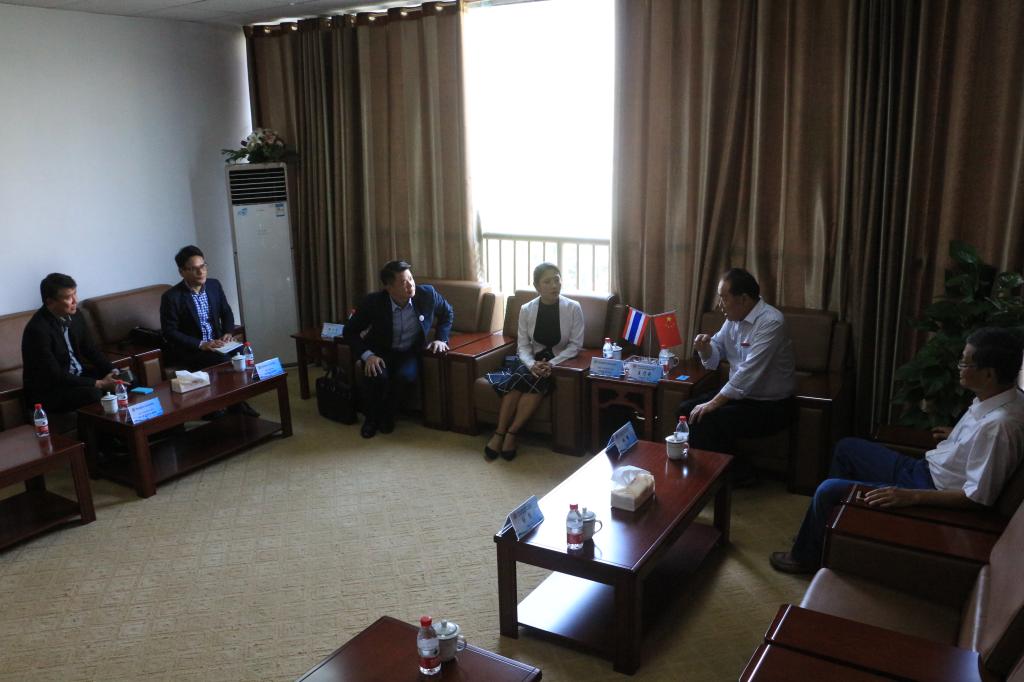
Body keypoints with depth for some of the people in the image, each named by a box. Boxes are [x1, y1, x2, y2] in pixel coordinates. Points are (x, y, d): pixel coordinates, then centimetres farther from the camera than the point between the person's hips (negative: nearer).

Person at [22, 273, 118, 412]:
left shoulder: (73, 315, -1)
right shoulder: (38, 329, -25)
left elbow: (90, 350, 9)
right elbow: (55, 376, -26)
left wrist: (112, 371, -8)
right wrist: (98, 384, -27)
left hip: (77, 375, 8)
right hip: (47, 390, -8)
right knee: (93, 394, -33)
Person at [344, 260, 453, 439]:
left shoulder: (427, 294, -17)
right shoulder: (372, 302, -20)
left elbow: (447, 313, 6)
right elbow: (350, 331, -7)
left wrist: (440, 338, -5)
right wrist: (367, 355, -21)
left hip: (410, 352, 1)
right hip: (381, 351, -1)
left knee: (405, 376, -32)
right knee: (377, 375, -33)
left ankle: (387, 415, -1)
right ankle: (372, 417, -1)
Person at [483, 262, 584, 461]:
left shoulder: (573, 308, -9)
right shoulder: (526, 309, -3)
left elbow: (575, 345, -7)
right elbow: (523, 346, 0)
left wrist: (551, 364, -20)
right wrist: (532, 364, -22)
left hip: (561, 362, -2)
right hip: (534, 359, 2)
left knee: (537, 382, -32)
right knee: (518, 378, -29)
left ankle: (511, 433, -21)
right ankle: (499, 434, -22)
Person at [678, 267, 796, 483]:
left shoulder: (770, 322, -23)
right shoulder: (734, 318, 4)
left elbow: (749, 372, -29)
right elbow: (714, 358, 13)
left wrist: (713, 404, -27)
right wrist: (705, 348, -11)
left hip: (770, 406, -9)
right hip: (740, 393, 9)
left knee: (705, 421, -24)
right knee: (686, 409, -3)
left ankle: (738, 474, -1)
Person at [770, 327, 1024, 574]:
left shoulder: (997, 425, -31)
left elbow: (979, 497, -29)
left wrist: (912, 496, -30)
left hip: (932, 494, -10)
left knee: (827, 491, -11)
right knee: (846, 447, 17)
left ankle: (806, 556, 14)